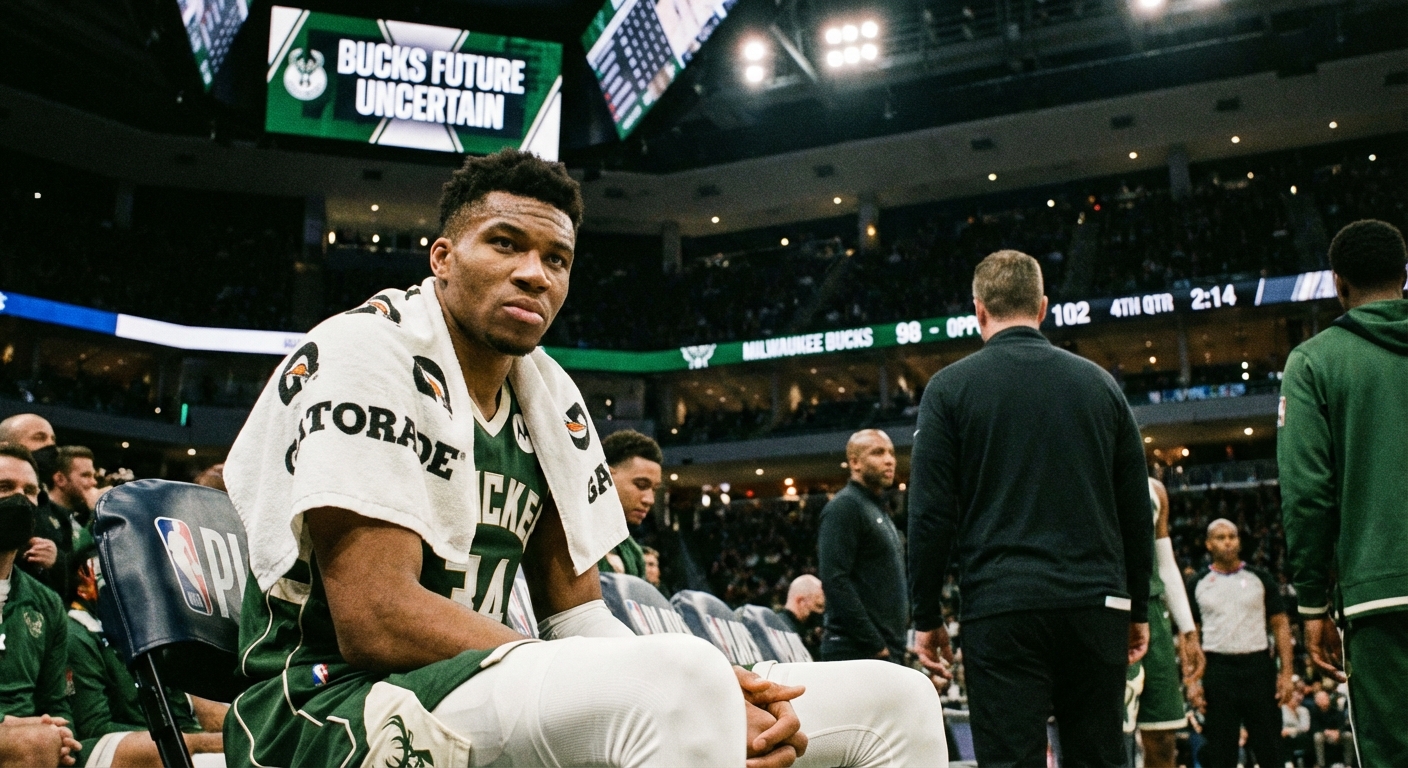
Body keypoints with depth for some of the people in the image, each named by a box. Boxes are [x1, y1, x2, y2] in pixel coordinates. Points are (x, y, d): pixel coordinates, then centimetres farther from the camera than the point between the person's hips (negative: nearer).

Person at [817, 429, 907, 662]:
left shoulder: (880, 511, 22)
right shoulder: (844, 506, -7)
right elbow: (835, 581, -18)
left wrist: (894, 646, 13)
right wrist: (874, 645, -19)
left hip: (888, 650, 9)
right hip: (859, 652, -9)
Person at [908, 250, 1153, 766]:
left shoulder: (950, 388, 0)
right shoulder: (1098, 383, 10)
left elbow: (930, 516, -4)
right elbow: (1137, 512, 12)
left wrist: (927, 618, 4)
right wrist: (1138, 608, 19)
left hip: (1002, 610, -3)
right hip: (1097, 606, 4)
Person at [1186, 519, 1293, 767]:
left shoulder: (1260, 578, 7)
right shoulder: (1197, 584, 6)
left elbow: (1280, 626, 7)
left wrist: (1287, 672, -3)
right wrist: (1191, 681, -4)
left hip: (1258, 666, 0)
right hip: (1217, 670, 0)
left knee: (1269, 747, 4)